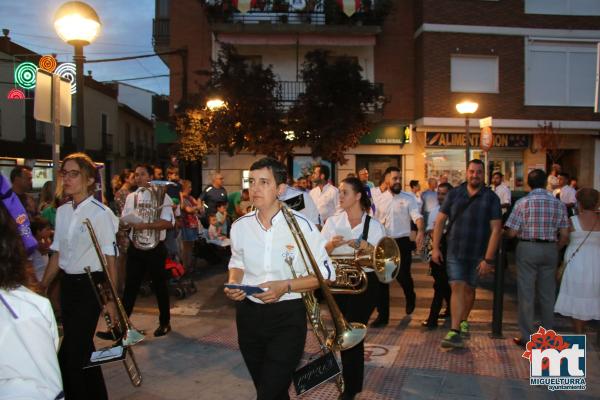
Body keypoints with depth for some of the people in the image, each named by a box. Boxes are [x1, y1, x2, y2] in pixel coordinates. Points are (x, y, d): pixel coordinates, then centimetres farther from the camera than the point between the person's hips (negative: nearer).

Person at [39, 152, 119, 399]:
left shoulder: (101, 213, -15)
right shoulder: (62, 212, 5)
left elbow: (110, 259, -13)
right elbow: (57, 255, 12)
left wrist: (111, 299, -12)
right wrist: (42, 287, 14)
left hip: (91, 284, -7)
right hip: (67, 284, 7)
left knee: (70, 354, -7)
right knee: (82, 347, 19)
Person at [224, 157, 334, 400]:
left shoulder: (301, 225, -15)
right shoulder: (240, 226, -2)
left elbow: (326, 274, -8)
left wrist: (286, 286, -22)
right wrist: (233, 283, -7)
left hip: (288, 318, -5)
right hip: (248, 314, 5)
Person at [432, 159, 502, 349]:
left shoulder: (491, 198, -3)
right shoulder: (454, 194, 2)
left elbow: (496, 229, -7)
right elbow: (440, 220, 5)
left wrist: (488, 258, -13)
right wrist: (435, 247, -2)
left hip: (477, 254, 0)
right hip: (454, 252, 0)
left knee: (469, 289, 14)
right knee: (457, 287, -8)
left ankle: (463, 321, 38)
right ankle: (455, 332, -10)